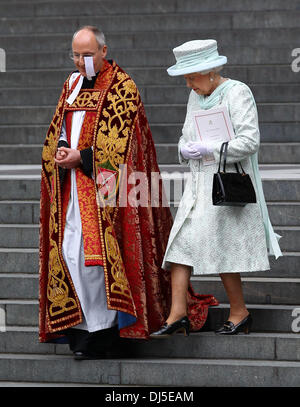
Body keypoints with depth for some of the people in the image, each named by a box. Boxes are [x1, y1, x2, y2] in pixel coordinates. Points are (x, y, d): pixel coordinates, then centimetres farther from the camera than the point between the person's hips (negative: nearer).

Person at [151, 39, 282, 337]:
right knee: (181, 242, -3)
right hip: (199, 183, 8)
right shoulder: (196, 97, 13)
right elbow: (187, 136, 20)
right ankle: (177, 311, -5)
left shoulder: (237, 93, -9)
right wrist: (185, 149, -4)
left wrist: (209, 149, -20)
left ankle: (240, 313, 6)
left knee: (218, 246, -7)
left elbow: (250, 141, -16)